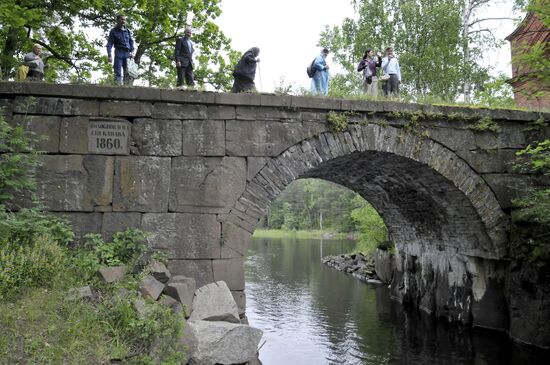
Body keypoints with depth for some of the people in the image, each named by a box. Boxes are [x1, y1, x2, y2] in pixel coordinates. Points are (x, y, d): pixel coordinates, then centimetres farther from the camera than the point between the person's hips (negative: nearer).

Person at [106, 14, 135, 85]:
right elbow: (109, 44, 2)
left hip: (127, 53, 4)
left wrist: (132, 51, 1)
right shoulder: (113, 31, 5)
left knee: (128, 72, -1)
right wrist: (109, 55, -8)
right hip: (119, 53, -3)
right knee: (118, 72, -7)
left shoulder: (128, 31, 16)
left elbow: (131, 41, 18)